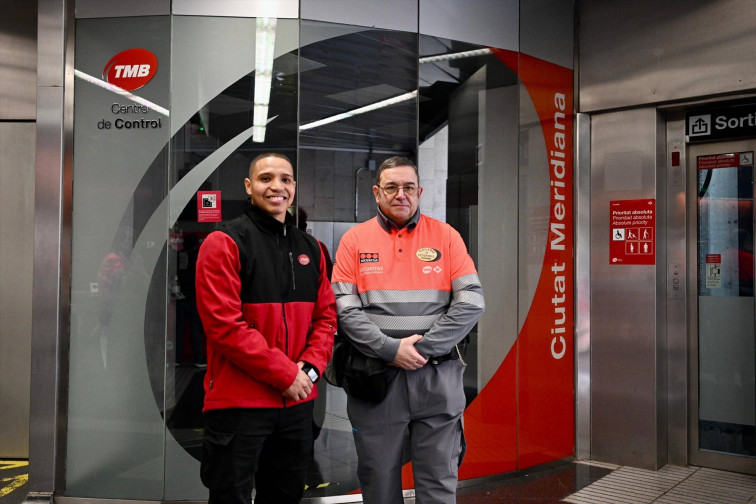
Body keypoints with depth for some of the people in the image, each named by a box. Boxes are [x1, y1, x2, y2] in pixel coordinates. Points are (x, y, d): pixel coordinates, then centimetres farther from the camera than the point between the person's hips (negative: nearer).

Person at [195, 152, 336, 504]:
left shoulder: (310, 249, 11)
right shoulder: (225, 243, -9)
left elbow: (326, 315, 11)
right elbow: (224, 324, -17)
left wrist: (310, 366, -7)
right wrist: (284, 374, -17)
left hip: (298, 402, 6)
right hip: (239, 401, -6)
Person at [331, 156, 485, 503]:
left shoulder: (446, 236, 5)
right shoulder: (354, 240, 5)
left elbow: (471, 302, -3)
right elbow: (345, 310, -4)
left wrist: (423, 348, -11)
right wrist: (391, 350, -15)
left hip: (437, 378, 0)